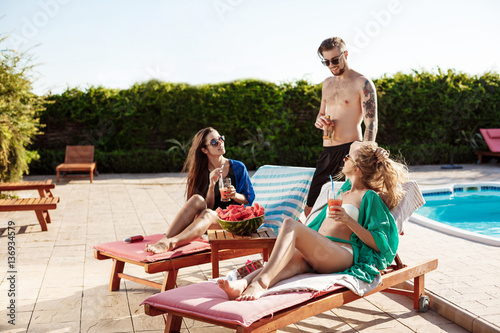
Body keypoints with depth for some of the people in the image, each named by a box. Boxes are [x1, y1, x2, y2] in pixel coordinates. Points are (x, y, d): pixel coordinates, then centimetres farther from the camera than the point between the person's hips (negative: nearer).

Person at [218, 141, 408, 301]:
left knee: (290, 224, -30)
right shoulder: (345, 190, 29)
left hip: (342, 255, -6)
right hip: (315, 251, 6)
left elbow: (379, 243, -4)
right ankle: (242, 284, -56)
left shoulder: (370, 196, 5)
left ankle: (262, 281, -48)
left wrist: (348, 221, -14)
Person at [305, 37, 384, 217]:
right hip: (327, 151, 7)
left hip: (350, 149, -7)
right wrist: (319, 121, 3)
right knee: (310, 209, 9)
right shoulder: (327, 83, 17)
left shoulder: (363, 83, -5)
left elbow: (371, 124, -14)